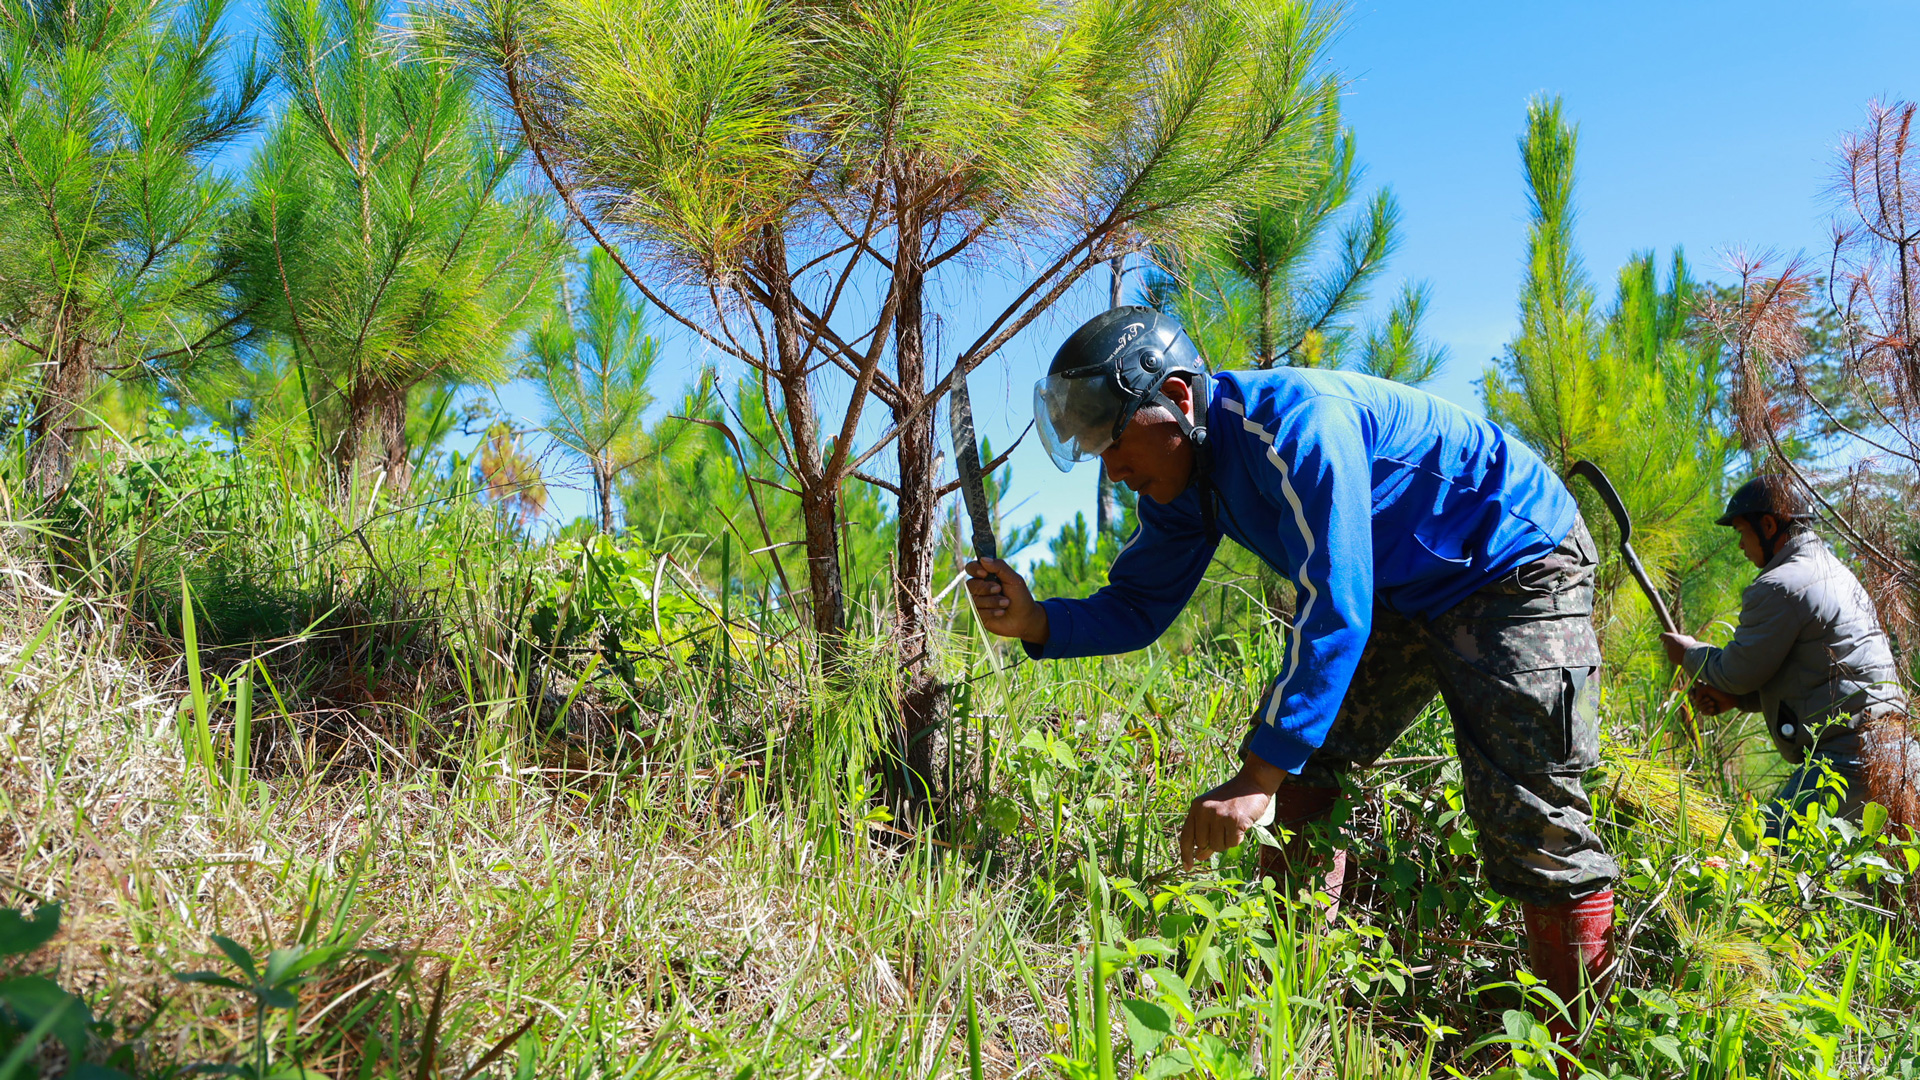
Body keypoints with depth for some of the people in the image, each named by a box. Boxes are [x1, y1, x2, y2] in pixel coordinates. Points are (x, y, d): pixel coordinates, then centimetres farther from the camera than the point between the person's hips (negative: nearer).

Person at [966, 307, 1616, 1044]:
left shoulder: (1297, 425, -33)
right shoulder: (1183, 473, -4)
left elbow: (1335, 614, -36)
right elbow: (1137, 608, 3)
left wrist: (1257, 777, -36)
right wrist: (1035, 621, -17)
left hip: (1518, 569, -8)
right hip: (1403, 593, 9)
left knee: (1529, 819, -12)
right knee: (1300, 765, 1)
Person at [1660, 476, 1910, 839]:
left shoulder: (1781, 587, -14)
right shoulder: (1834, 570, 19)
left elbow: (1738, 670, -8)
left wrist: (1690, 653, 12)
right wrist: (1732, 697, 14)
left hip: (1849, 754, -10)